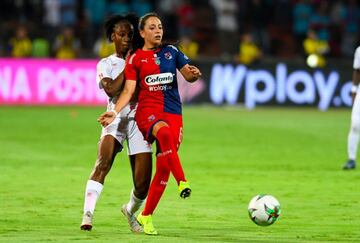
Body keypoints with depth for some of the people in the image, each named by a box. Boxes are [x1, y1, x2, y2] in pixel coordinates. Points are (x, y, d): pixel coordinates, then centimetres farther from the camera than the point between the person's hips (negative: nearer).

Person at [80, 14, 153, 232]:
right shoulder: (106, 64, 9)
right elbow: (111, 89, -9)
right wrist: (128, 66, -6)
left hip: (139, 118, 2)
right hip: (116, 117, -2)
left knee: (143, 184, -4)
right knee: (103, 162, -29)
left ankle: (131, 210, 28)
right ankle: (88, 213, -33)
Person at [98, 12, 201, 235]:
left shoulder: (171, 51, 14)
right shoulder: (135, 59, 6)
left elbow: (188, 74, 9)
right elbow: (128, 91, 0)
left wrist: (193, 74, -16)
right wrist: (115, 112, -15)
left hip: (173, 113, 3)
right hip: (147, 110, -3)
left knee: (163, 166, -3)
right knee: (164, 132, -40)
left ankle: (146, 216, 11)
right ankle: (182, 182, -44)